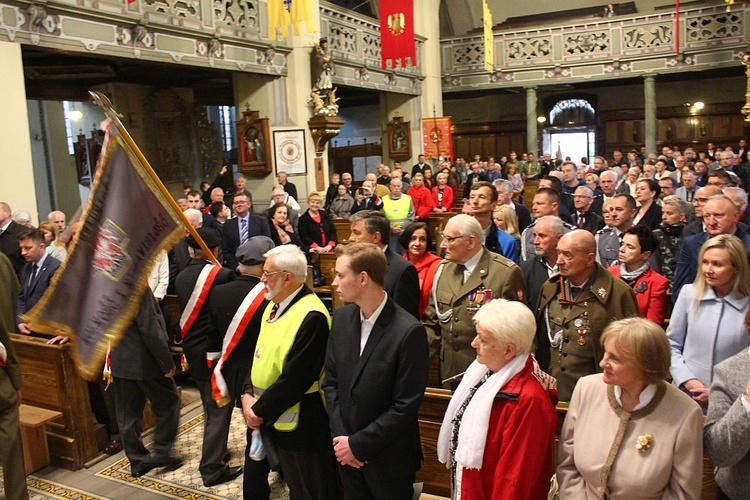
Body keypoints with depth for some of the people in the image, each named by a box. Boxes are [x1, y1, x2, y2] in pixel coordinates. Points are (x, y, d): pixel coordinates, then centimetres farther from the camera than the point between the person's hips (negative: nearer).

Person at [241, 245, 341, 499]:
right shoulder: (274, 306, 7)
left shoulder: (312, 316, -25)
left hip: (301, 425, -9)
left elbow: (294, 378, -25)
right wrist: (248, 394, -3)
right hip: (273, 419, 9)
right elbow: (260, 354, 11)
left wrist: (260, 411, -15)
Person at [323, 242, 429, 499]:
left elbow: (406, 406, -19)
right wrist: (340, 435, -5)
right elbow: (331, 380, 4)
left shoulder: (409, 331, -22)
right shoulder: (342, 318, -2)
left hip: (388, 458, -5)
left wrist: (357, 444, -15)